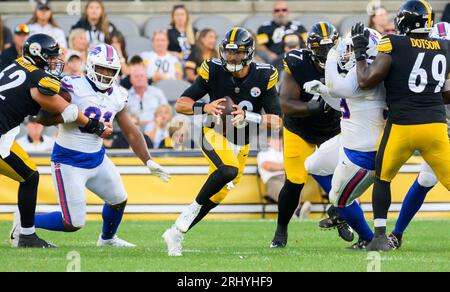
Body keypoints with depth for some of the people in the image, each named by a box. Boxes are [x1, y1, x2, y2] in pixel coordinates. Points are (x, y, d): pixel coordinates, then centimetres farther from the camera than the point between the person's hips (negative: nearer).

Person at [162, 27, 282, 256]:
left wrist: (247, 116, -29)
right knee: (229, 171, -34)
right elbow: (180, 105, -12)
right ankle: (193, 209, -14)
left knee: (216, 197, 5)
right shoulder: (214, 71, -14)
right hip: (215, 135, -4)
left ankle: (176, 234, 20)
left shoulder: (263, 77, -12)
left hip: (241, 146, 4)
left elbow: (276, 121, -13)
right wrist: (205, 108, -32)